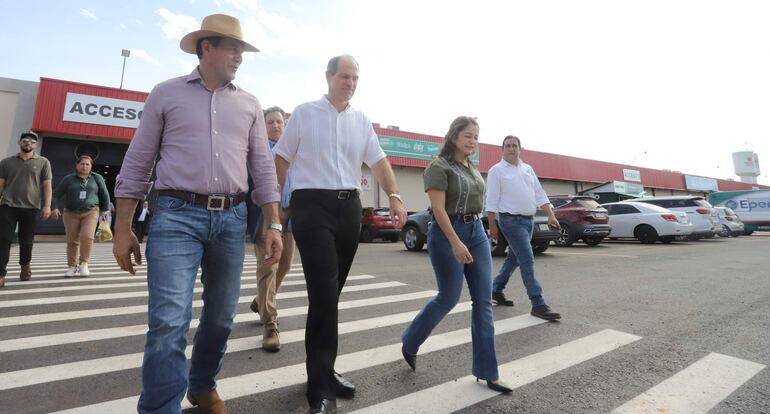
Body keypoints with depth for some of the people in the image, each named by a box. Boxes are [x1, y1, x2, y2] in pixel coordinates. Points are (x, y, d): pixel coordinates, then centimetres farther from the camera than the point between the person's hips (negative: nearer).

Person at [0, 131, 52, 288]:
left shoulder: (43, 162, 6)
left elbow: (47, 185, 1)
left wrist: (47, 206, -7)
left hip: (31, 208, -1)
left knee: (26, 241, 8)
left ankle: (25, 266, 29)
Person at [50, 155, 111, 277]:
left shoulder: (97, 178, 4)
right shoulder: (68, 179, 3)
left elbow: (104, 194, 13)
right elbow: (56, 194, 4)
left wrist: (105, 209, 13)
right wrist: (54, 207, -10)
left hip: (91, 212, -1)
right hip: (71, 213, 1)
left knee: (87, 237, -18)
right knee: (72, 241, 2)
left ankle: (83, 263, -4)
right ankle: (72, 266, 12)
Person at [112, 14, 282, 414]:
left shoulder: (249, 104, 13)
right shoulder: (166, 93, 7)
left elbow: (263, 168, 10)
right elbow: (137, 163, 6)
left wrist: (273, 224, 3)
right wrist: (123, 229, 1)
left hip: (232, 219, 3)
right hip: (177, 216, -3)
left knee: (221, 317, 12)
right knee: (169, 322, -10)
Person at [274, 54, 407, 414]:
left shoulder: (362, 121, 14)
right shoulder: (304, 113, 4)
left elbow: (378, 162, 8)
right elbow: (281, 159, 5)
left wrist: (394, 197, -7)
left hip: (349, 207, 5)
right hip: (312, 205, -4)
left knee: (331, 294, 11)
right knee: (324, 294, -12)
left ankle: (323, 369, 27)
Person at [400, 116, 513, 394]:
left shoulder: (473, 168, 16)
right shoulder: (439, 167, -8)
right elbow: (438, 209, -17)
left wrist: (471, 235, 20)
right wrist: (455, 242, -25)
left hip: (477, 231, 8)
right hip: (447, 233, -7)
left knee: (484, 301, 3)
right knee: (448, 298, 0)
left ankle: (487, 371, 12)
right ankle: (410, 343, 25)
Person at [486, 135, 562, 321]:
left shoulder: (528, 169, 14)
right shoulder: (497, 170, -5)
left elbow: (539, 194, 14)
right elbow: (492, 200, -9)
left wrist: (551, 215, 5)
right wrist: (492, 225, -13)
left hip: (528, 220, 7)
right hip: (511, 220, -7)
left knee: (513, 259, 14)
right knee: (527, 261, -11)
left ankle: (496, 290, 30)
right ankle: (538, 304, -6)